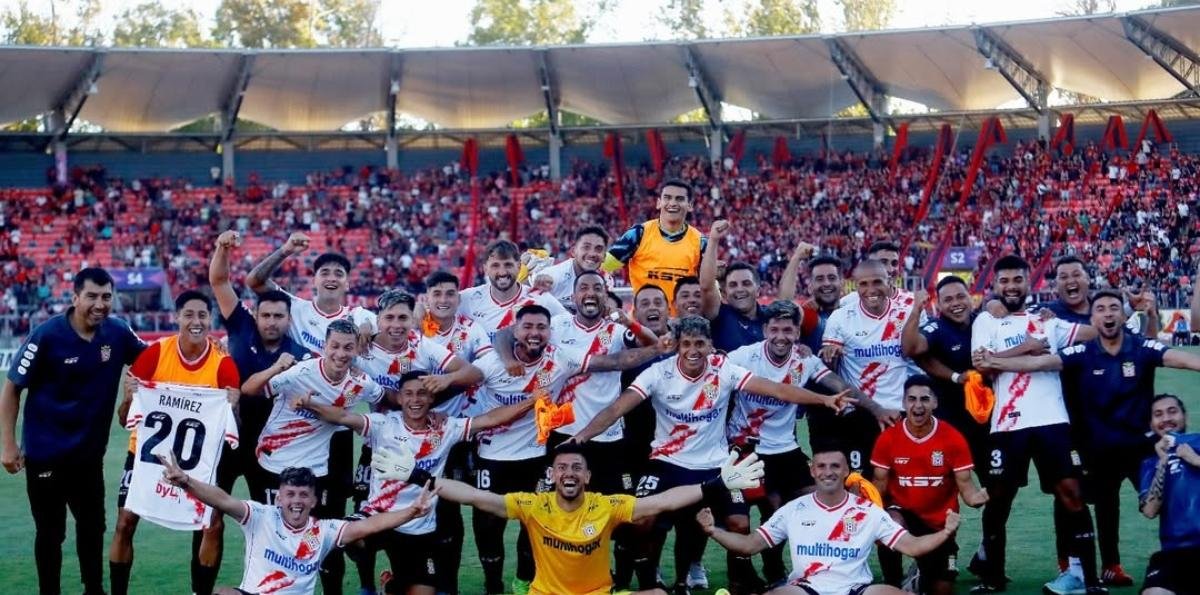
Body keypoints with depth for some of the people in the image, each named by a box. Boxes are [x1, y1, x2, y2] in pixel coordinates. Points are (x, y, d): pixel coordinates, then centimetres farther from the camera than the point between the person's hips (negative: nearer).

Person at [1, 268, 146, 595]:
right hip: (45, 453, -4)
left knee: (93, 526, 17)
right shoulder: (47, 335, -18)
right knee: (50, 531, 6)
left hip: (90, 452, 4)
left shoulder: (118, 332, -6)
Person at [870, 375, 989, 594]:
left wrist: (979, 497, -35)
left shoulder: (953, 439, -13)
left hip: (940, 521, 1)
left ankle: (923, 572, 40)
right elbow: (879, 484, -4)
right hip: (902, 512, -1)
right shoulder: (888, 438, -11)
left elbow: (966, 486, -12)